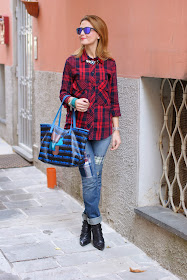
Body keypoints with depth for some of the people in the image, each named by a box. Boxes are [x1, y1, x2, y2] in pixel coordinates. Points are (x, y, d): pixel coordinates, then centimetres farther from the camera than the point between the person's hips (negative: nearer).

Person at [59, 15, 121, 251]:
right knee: (89, 178, -4)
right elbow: (63, 93, 6)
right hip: (78, 127, -1)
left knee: (95, 177, 7)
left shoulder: (109, 64, 5)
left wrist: (116, 130, 4)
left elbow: (113, 99, 7)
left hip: (102, 128, 2)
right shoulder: (72, 62, 2)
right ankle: (95, 223, 14)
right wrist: (74, 102, -17)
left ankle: (87, 221, 24)